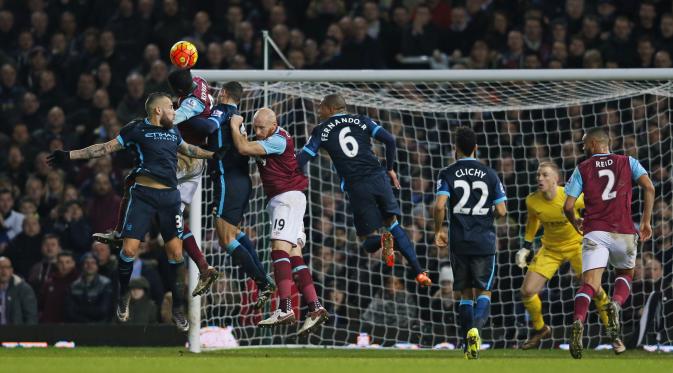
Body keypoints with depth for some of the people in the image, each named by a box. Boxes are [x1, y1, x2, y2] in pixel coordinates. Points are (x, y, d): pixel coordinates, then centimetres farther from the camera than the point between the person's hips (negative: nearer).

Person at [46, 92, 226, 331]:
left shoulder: (173, 133, 16)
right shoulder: (137, 129, 0)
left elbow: (188, 149, 36)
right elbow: (106, 148, 2)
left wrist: (213, 155, 36)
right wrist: (70, 156, -2)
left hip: (170, 196, 4)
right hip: (143, 195, -4)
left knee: (175, 252, 0)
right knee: (129, 249, -11)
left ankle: (178, 309, 12)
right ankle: (123, 296, 14)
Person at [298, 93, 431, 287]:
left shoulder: (321, 130, 8)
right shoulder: (361, 121, 13)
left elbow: (302, 160, 2)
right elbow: (389, 140, 3)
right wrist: (390, 169, 15)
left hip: (356, 186, -2)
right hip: (378, 177, 2)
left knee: (367, 240, 9)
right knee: (393, 225, 17)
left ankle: (382, 240, -28)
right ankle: (419, 272, 3)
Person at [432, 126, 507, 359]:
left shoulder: (447, 174, -1)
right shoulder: (489, 174, 2)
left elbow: (440, 206, -14)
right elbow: (501, 211, 0)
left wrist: (438, 231, 2)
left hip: (459, 243, 0)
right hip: (484, 242, 0)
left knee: (466, 294, 14)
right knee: (484, 292, 6)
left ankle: (468, 345, 10)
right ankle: (475, 328, -23)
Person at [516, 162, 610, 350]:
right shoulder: (532, 201, -15)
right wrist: (526, 246, 6)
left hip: (577, 245, -3)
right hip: (550, 248, 3)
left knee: (594, 290, -14)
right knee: (527, 291, -7)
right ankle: (540, 330, 21)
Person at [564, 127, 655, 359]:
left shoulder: (582, 169, 11)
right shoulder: (627, 162, 14)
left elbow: (568, 206, 6)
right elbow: (649, 187, -1)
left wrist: (575, 223, 27)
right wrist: (646, 221, 6)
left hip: (595, 233, -1)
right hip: (624, 233, 1)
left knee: (589, 285, -8)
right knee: (625, 275, 25)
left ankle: (578, 322, -37)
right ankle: (616, 305, -7)